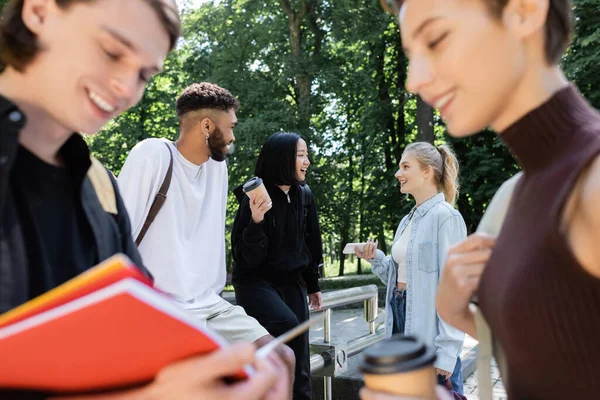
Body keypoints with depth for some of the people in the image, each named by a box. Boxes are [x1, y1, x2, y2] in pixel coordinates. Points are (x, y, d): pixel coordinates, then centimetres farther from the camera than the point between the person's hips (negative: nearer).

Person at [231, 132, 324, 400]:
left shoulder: (304, 195, 1)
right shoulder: (255, 196, -16)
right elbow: (246, 257, -18)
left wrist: (313, 285, 20)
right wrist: (256, 221, -34)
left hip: (292, 282, 5)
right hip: (256, 282, -5)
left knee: (299, 363, 3)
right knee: (288, 325, -33)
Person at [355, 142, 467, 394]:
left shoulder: (446, 217, -13)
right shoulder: (407, 221, 11)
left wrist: (446, 349, -19)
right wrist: (375, 258, 0)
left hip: (430, 336, -8)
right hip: (401, 321, 8)